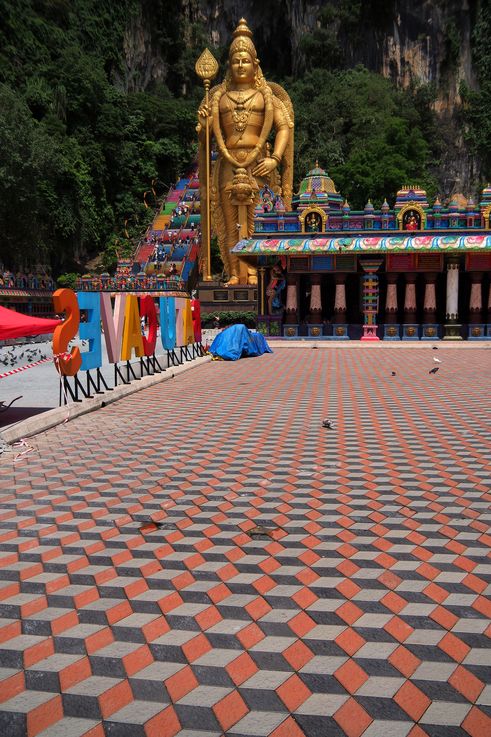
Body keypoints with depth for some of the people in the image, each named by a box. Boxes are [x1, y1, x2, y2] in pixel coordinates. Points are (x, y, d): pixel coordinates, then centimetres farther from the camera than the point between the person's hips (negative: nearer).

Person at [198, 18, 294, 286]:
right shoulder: (219, 95, 17)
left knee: (257, 221, -7)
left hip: (257, 164, -2)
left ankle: (255, 274, -6)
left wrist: (275, 159, -9)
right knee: (231, 222, -2)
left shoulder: (266, 94, 12)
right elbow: (204, 134, 16)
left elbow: (284, 127, 4)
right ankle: (235, 274, 0)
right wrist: (203, 122, -7)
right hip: (228, 164, 2)